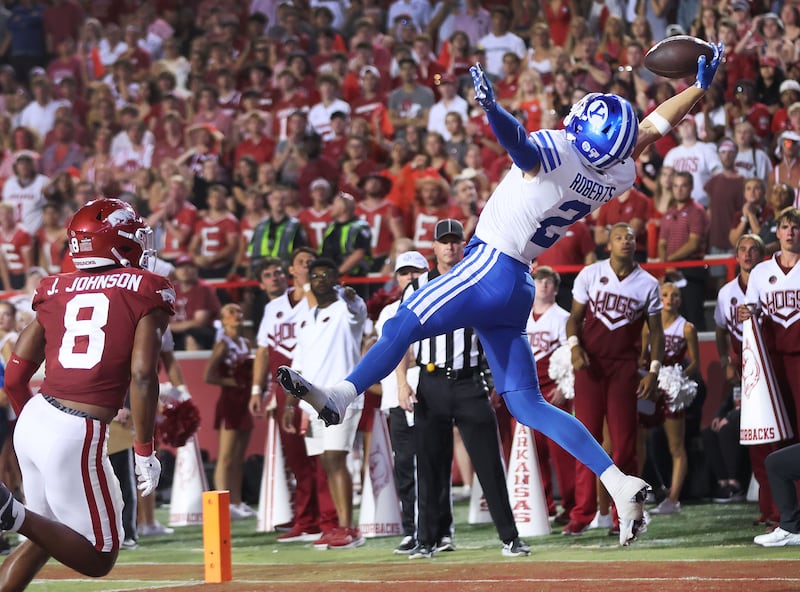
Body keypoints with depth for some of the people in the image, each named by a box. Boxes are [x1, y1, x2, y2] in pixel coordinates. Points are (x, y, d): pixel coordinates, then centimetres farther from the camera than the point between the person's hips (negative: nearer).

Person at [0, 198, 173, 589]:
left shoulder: (56, 292, 12)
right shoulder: (145, 294, -2)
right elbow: (142, 376, -11)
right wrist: (145, 452, -5)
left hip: (33, 420, 7)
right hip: (77, 436, -6)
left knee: (44, 539, 25)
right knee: (99, 559, 4)